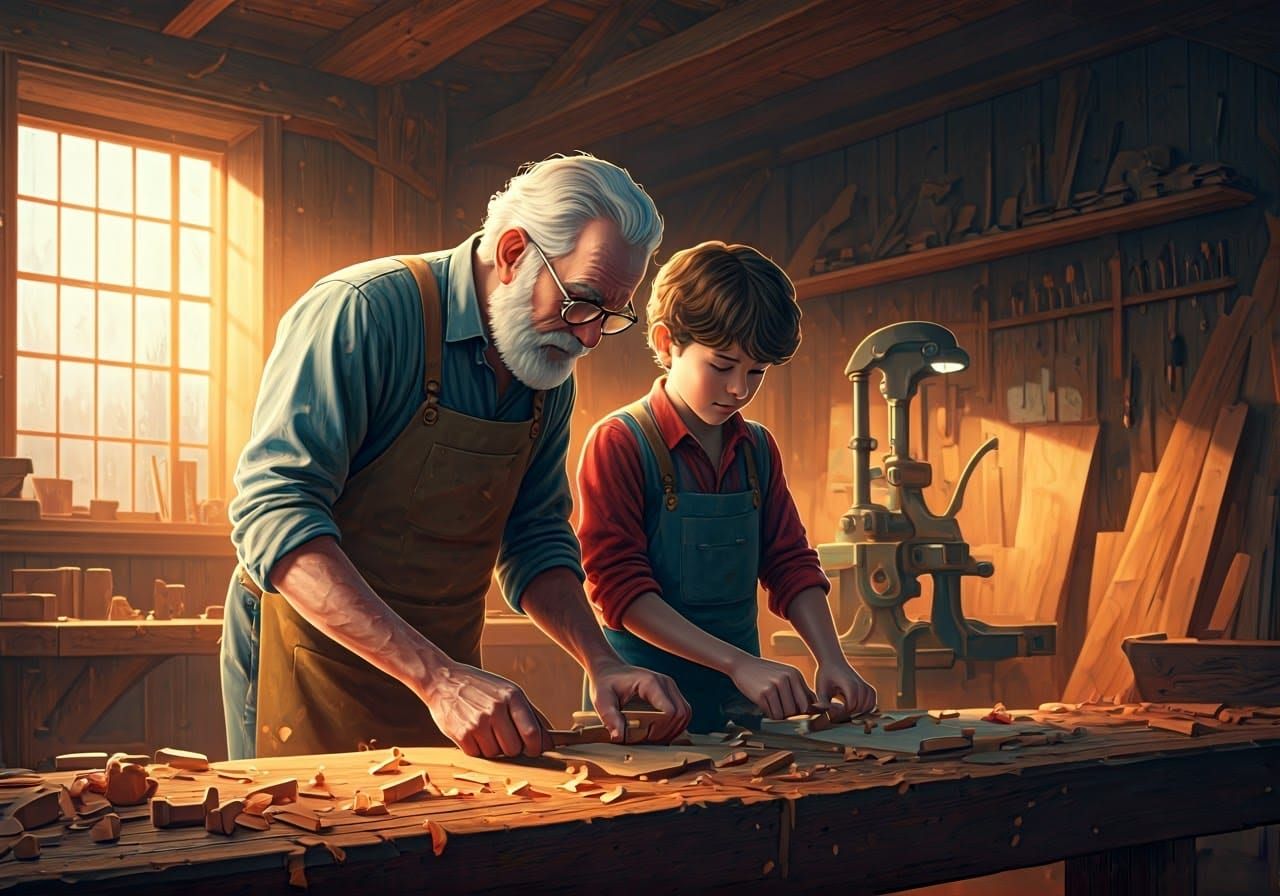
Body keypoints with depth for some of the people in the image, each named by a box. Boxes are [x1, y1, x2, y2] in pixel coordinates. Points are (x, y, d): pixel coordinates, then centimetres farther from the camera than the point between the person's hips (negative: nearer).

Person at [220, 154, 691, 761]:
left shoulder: (551, 380, 1)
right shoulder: (363, 312, -21)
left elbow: (535, 541, 9)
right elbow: (273, 514, -29)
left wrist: (601, 663, -9)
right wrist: (436, 677, -37)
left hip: (447, 674, 6)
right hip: (315, 659, -6)